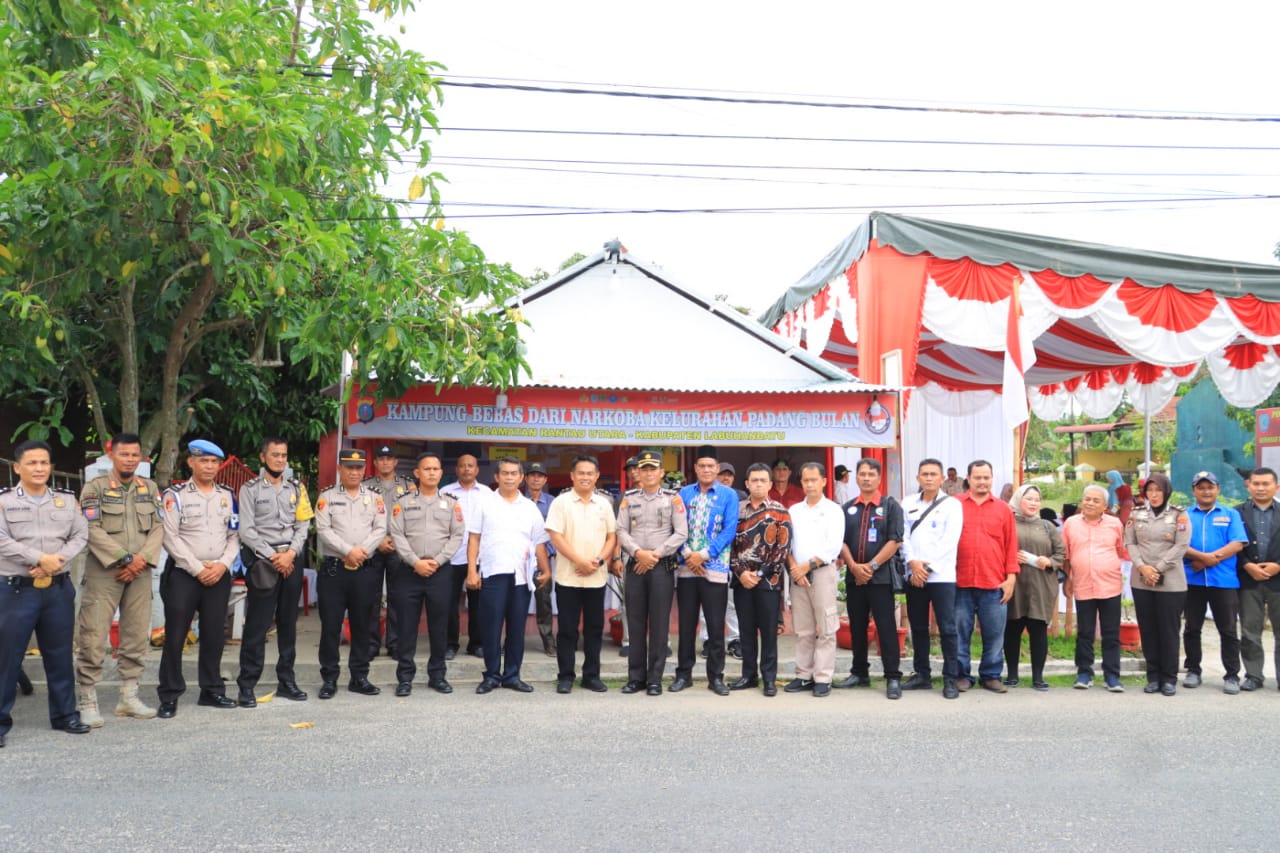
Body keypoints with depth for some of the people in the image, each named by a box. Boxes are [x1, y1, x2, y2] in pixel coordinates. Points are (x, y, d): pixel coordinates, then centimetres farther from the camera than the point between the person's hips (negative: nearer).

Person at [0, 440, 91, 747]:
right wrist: (41, 559, -17)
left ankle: (65, 714, 21)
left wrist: (57, 559, -13)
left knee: (60, 655, 11)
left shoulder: (67, 500, 10)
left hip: (59, 589, 3)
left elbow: (81, 536, 4)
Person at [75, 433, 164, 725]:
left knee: (137, 636, 8)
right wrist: (124, 558, -15)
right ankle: (88, 703, 2)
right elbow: (93, 530, -10)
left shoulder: (150, 488, 12)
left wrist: (142, 558, -9)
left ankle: (129, 697, 18)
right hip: (103, 572, -4)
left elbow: (158, 527, 7)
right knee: (93, 638, -6)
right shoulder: (95, 487, -1)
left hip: (140, 573, 5)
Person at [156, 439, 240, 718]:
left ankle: (211, 690, 20)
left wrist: (222, 564, -7)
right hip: (183, 575, -4)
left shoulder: (228, 496, 11)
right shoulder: (176, 495, -2)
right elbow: (170, 537, -9)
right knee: (175, 635, -3)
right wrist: (197, 569, -12)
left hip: (219, 576, 4)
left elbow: (234, 535, 10)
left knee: (214, 635, 9)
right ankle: (169, 696, 5)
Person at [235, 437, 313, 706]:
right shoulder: (250, 489, 2)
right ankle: (247, 685, 0)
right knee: (257, 623, -5)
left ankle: (286, 680, 16)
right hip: (263, 561, -4)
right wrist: (273, 556, -11)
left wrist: (290, 553, -8)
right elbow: (246, 531, -5)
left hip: (292, 560, 4)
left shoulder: (296, 488, 12)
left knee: (288, 621, 8)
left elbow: (303, 525, 7)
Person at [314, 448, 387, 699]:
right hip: (333, 570, -2)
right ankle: (329, 679, 9)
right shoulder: (327, 497, 3)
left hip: (364, 570, 2)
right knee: (330, 626, 1)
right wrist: (348, 551, -16)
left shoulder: (374, 498, 10)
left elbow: (380, 530, 1)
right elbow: (323, 530, -8)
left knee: (361, 625, 8)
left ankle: (359, 677, 16)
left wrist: (361, 551, -13)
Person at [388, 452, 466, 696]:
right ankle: (405, 677, 8)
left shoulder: (450, 503, 10)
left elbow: (458, 535, 3)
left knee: (439, 626, 5)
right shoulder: (404, 502, 6)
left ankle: (437, 675, 15)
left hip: (440, 572, 1)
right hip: (410, 571, -1)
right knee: (407, 626, 1)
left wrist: (437, 561, -9)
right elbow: (396, 534, -3)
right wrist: (416, 562, -13)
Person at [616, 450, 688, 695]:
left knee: (659, 624, 0)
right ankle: (636, 677, 13)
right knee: (635, 623, 5)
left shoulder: (673, 499, 2)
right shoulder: (628, 498, 9)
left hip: (662, 567, -2)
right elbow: (621, 531, 3)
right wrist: (638, 553, -13)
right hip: (635, 565, 2)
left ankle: (655, 679, 6)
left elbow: (681, 533, -4)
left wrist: (656, 554, -11)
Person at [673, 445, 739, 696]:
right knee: (686, 624, 9)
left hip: (715, 568, -2)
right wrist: (688, 555, -13)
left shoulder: (728, 495, 1)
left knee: (716, 625, 3)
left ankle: (716, 676, 12)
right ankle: (683, 673, 18)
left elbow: (730, 530, -6)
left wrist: (704, 555, -13)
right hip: (686, 568, 2)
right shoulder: (684, 493, 7)